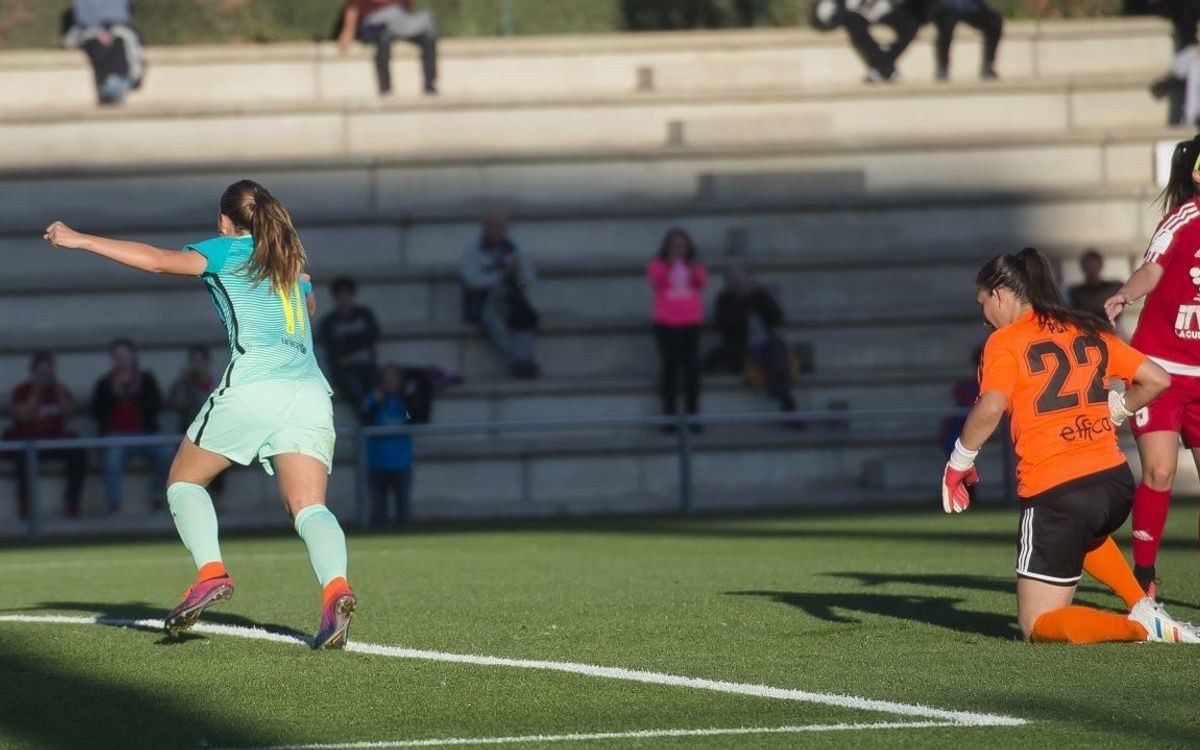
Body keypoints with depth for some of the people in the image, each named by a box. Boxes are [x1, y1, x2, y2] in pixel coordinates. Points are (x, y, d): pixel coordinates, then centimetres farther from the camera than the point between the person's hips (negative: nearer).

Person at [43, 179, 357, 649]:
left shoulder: (227, 251, 9)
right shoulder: (291, 263, 26)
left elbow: (159, 261, -3)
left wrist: (81, 240, 3)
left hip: (252, 388, -5)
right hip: (311, 394, 5)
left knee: (185, 479, 13)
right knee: (309, 507, -5)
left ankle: (211, 572, -8)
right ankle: (335, 588, -33)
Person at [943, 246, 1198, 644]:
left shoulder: (1005, 342, -4)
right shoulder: (1091, 332, 13)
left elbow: (989, 410, -19)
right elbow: (1157, 379, 13)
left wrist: (959, 463, -5)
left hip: (1054, 493, -6)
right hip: (1115, 481, 6)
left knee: (1038, 626, 5)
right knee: (1085, 533, 43)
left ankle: (1142, 628, -18)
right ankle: (1144, 607, 21)